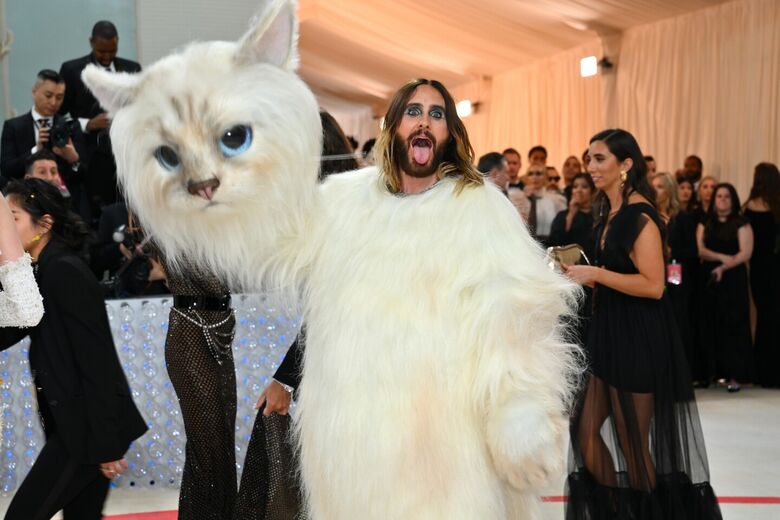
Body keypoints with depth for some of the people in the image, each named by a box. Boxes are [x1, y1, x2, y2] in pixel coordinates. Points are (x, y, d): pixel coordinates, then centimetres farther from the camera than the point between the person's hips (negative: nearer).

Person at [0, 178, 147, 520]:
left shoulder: (63, 272, -17)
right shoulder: (44, 272, 11)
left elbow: (95, 361, -20)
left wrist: (105, 444, -20)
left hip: (87, 426, -9)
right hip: (76, 423, 9)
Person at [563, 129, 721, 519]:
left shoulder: (640, 214, -15)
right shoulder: (610, 212, 12)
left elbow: (652, 285, -22)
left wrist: (595, 274, -19)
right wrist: (584, 277, 7)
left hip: (641, 340, -9)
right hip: (610, 334, 9)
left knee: (634, 442, 4)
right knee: (589, 432, 8)